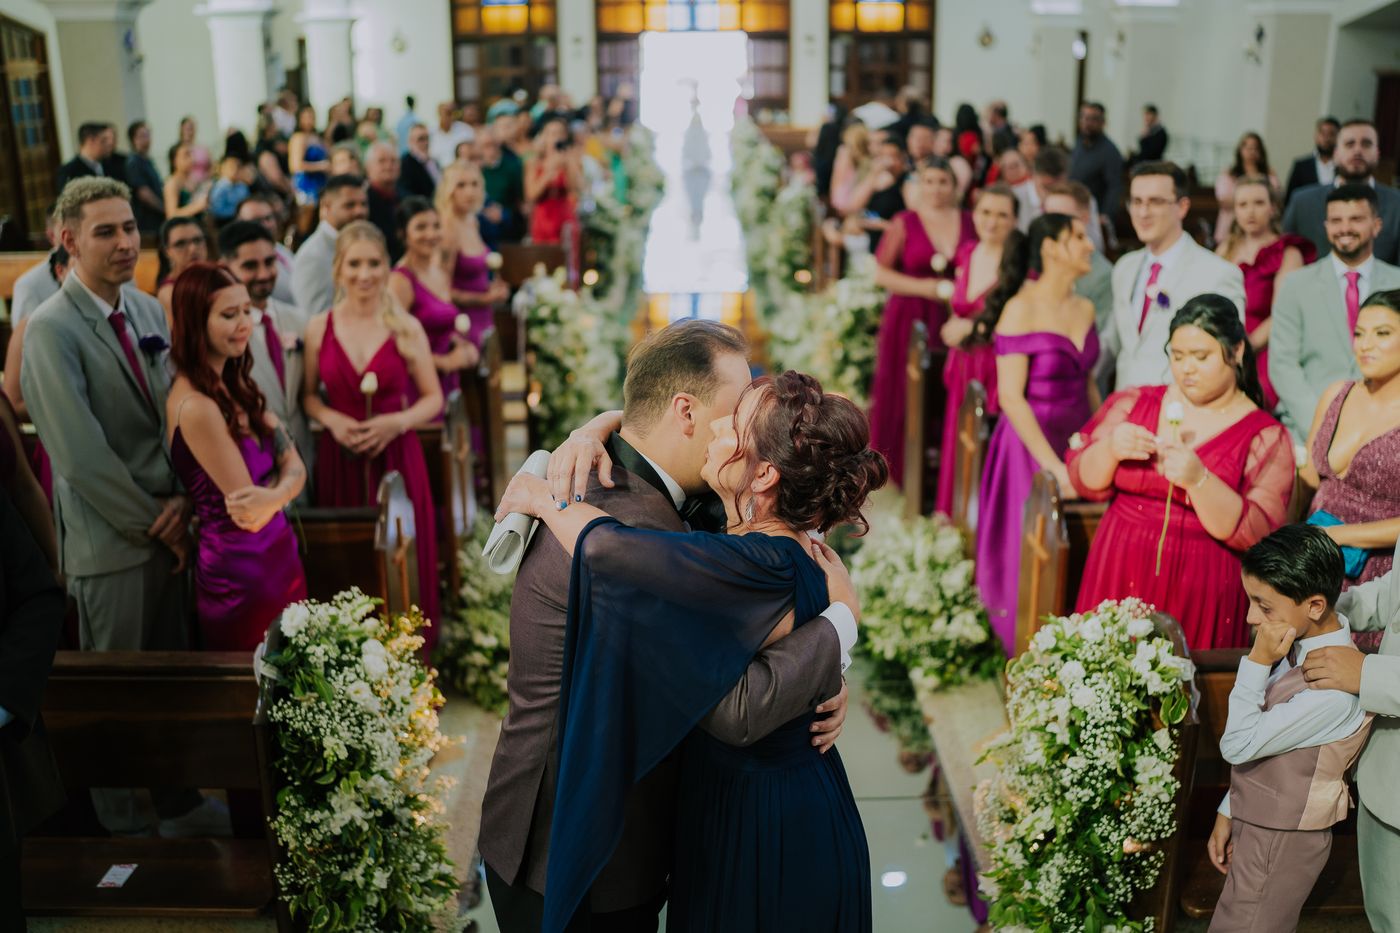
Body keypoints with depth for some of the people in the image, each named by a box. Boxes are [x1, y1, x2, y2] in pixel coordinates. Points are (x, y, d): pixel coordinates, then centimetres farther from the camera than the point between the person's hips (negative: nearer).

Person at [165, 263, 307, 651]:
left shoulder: (232, 387, 5)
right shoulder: (196, 406, -21)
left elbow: (294, 467, -1)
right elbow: (250, 516, -19)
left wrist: (272, 496, -20)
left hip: (275, 560, 8)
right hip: (243, 576, -8)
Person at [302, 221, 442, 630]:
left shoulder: (406, 328, -3)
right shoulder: (318, 328, 2)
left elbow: (433, 398, 2)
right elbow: (309, 395, 9)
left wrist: (397, 422, -16)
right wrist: (332, 420, -11)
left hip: (396, 456, -1)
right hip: (338, 459, 1)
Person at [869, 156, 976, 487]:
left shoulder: (969, 223, 8)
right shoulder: (904, 223, 0)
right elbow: (880, 273, -1)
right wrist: (924, 287, -10)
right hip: (909, 319, -2)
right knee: (906, 395, 1)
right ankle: (901, 470, 16)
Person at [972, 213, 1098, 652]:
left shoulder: (1084, 308, 8)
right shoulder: (1021, 310, -13)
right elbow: (1010, 396, -17)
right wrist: (1052, 465, -19)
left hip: (1077, 446, 6)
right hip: (1031, 446, -6)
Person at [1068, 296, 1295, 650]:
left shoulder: (1265, 436, -3)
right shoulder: (1134, 403, 6)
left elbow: (1257, 535, -11)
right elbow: (1085, 481, 7)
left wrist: (1198, 480, -24)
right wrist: (1111, 450, -13)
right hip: (1118, 584, 3)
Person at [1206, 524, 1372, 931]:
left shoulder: (1332, 691, -30)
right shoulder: (1301, 646, -3)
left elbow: (1238, 745, -24)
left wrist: (1257, 663, -23)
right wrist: (1229, 812, 12)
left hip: (1281, 843, -8)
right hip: (1258, 824, 8)